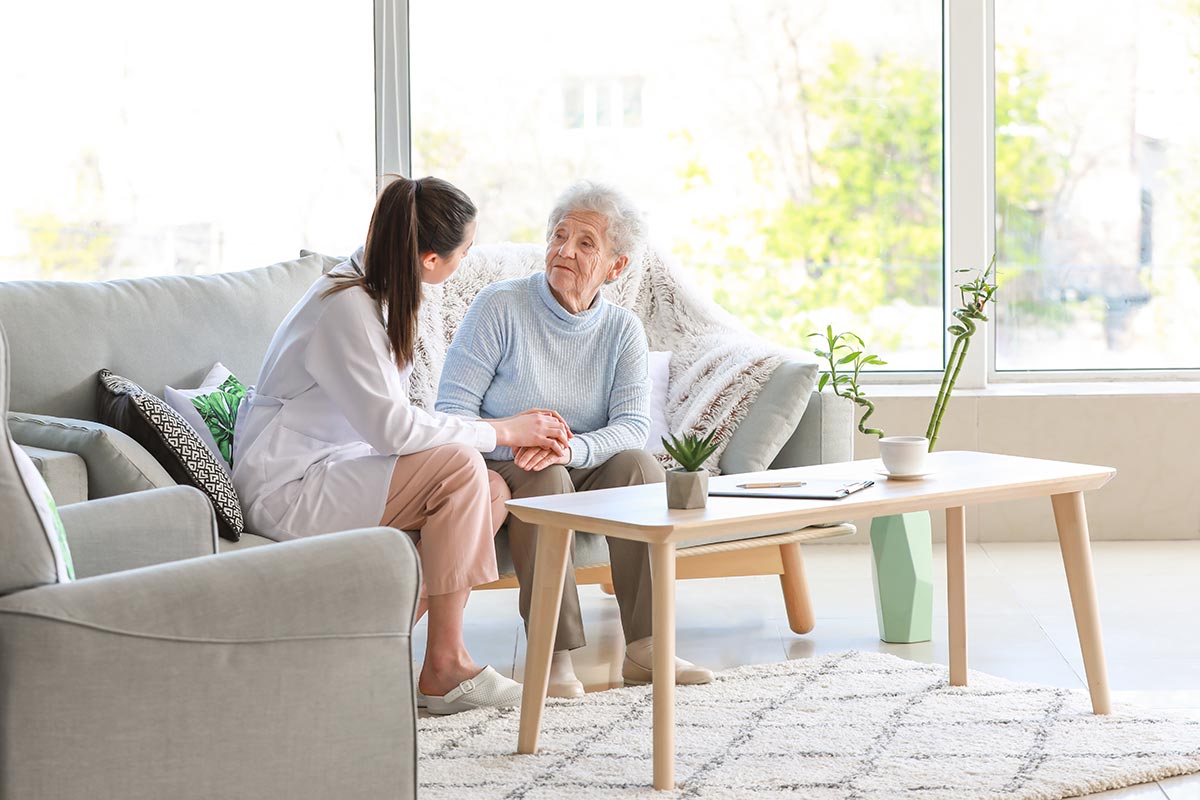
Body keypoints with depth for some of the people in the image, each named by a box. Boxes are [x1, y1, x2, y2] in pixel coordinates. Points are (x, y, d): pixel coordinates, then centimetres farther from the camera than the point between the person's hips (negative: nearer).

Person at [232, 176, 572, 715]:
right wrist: (500, 432, -15)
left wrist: (503, 429, -1)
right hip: (286, 492, -10)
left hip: (327, 472, 10)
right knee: (459, 467, -23)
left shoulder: (377, 293, 9)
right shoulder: (345, 307, -21)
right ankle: (444, 668, -16)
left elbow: (389, 420, 10)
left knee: (492, 490, -4)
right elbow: (392, 428, -25)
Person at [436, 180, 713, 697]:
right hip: (499, 471, -3)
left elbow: (633, 426, -13)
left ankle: (643, 649, -27)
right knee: (544, 478, -35)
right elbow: (452, 409, -14)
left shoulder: (623, 330, 2)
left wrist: (571, 448, -34)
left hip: (583, 473, 3)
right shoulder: (500, 307, -9)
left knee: (639, 466, -25)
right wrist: (514, 439, -33)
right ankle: (553, 655, -36)